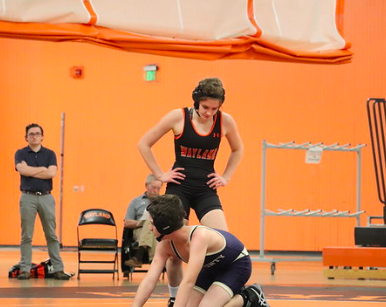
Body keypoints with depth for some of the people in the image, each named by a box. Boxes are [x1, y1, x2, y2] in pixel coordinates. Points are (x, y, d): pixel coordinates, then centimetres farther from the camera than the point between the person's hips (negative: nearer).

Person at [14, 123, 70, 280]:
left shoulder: (50, 154, 9)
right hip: (28, 197, -1)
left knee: (51, 235, 2)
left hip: (46, 197, 1)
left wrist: (31, 171, -7)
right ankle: (25, 269, 2)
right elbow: (23, 170, -13)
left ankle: (58, 269, 3)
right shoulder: (21, 154, 6)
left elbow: (52, 173, -8)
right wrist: (42, 169, -5)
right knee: (26, 236, -1)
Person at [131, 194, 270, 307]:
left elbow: (188, 281, -46)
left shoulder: (199, 237, -38)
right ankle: (235, 295, 19)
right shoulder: (165, 246, -15)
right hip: (212, 267, 8)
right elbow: (150, 280, -18)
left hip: (237, 264, -8)